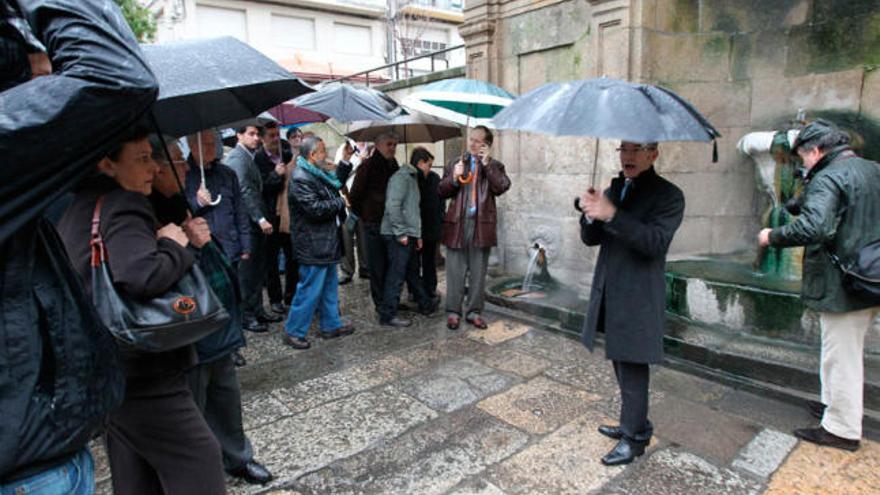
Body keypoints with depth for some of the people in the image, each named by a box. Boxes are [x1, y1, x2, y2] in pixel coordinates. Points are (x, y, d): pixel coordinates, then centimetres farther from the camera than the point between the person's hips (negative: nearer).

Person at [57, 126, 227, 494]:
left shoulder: (76, 208, 13)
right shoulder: (121, 206, -18)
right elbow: (141, 275, -36)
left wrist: (184, 239, 2)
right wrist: (175, 247, -17)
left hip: (107, 375, 10)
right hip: (144, 380, -10)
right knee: (200, 465, 1)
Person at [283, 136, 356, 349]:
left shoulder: (319, 175, 13)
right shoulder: (301, 178, -18)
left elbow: (336, 187, 27)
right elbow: (314, 208, -25)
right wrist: (340, 203, -12)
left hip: (326, 243, 10)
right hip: (313, 246, -10)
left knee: (330, 286, 17)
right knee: (310, 290, -3)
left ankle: (331, 325, 29)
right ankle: (294, 331, 10)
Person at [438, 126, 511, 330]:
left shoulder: (494, 166, 8)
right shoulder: (455, 164, 12)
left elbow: (502, 187, -11)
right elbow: (441, 192, 7)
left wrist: (487, 164, -14)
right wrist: (454, 178, -10)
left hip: (482, 225, -1)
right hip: (457, 223, 1)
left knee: (478, 272, 7)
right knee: (455, 271, 4)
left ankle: (474, 312, 18)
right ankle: (453, 312, 13)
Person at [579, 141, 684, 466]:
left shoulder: (668, 195, -7)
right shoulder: (614, 190, 13)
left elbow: (656, 242, -21)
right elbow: (591, 239, 8)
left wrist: (612, 215, -29)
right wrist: (591, 215, -13)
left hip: (637, 297, -7)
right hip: (609, 292, 7)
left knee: (632, 368, -1)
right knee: (621, 363, 17)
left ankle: (635, 437, 16)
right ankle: (632, 424, 33)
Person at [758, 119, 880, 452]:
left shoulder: (827, 179, -18)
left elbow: (812, 227, -33)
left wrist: (773, 236, -18)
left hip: (842, 287, -9)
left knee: (842, 358, 2)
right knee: (846, 353, 22)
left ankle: (842, 430, 14)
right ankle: (834, 404, 38)